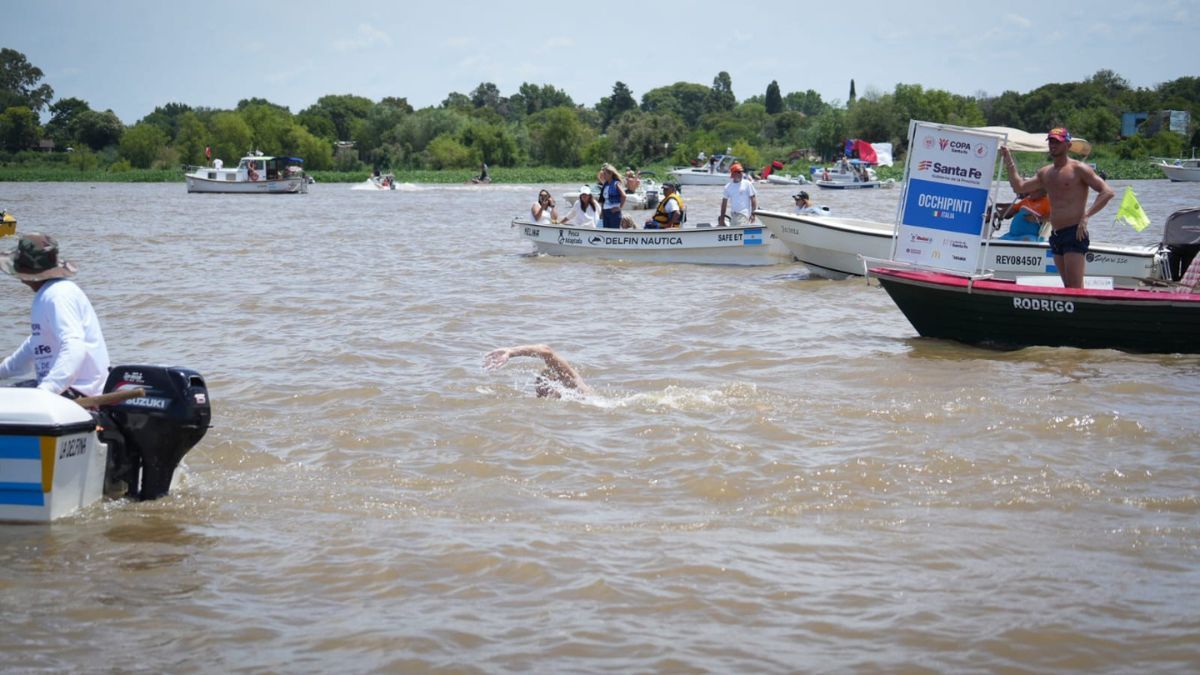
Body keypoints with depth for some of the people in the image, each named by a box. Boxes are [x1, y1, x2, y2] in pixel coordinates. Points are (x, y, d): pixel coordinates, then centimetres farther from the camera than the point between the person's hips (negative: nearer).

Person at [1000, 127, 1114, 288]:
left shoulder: (1079, 169, -6)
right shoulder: (1045, 173, 17)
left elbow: (1107, 192, -12)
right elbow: (1019, 187, 17)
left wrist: (1086, 216, -20)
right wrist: (1009, 162, 9)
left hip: (1075, 233, -8)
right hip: (1056, 235, 8)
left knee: (1075, 287, -14)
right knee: (1068, 286, 9)